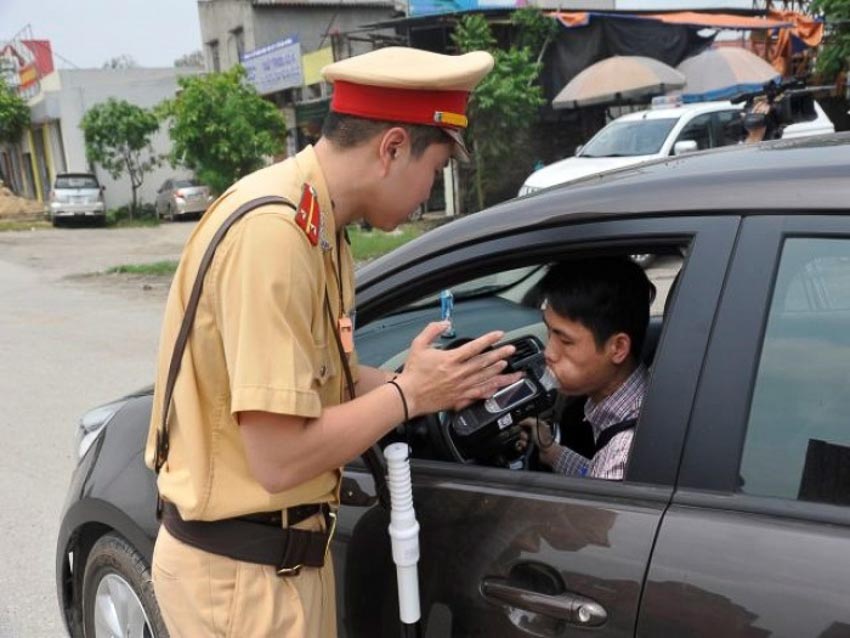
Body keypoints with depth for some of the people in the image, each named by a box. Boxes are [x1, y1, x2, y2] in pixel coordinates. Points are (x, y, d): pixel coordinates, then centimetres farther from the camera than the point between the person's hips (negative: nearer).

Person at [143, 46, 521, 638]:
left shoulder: (318, 227, 3)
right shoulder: (272, 232, -27)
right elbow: (279, 459, -27)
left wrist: (439, 386, -2)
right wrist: (408, 394, -16)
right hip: (242, 566, -9)